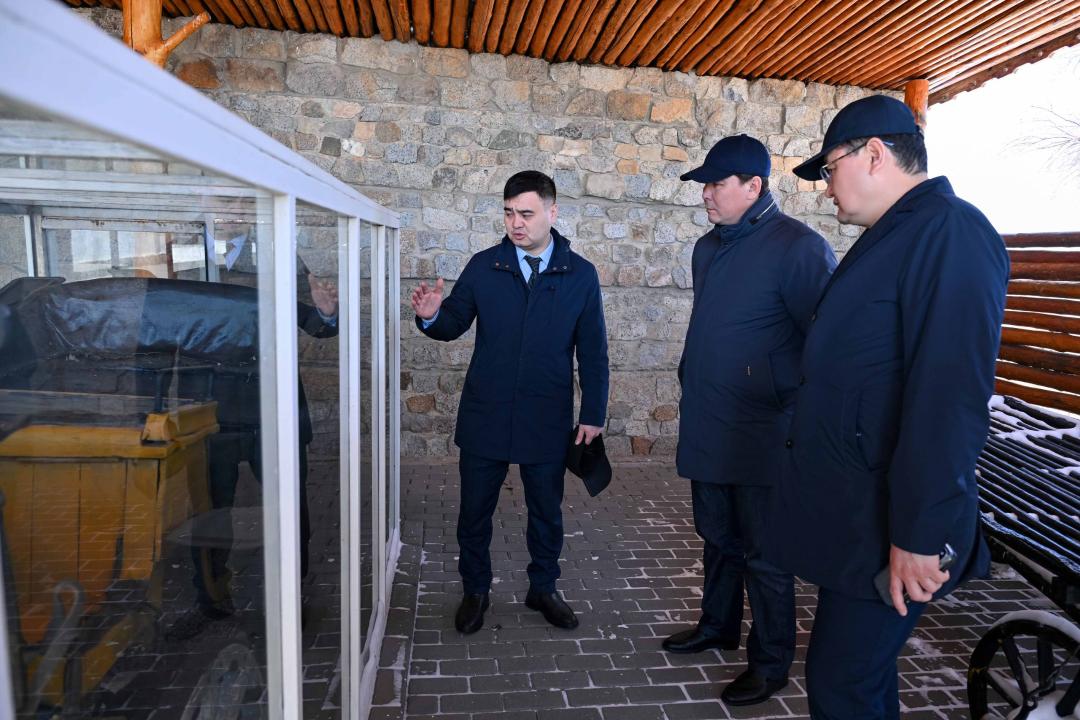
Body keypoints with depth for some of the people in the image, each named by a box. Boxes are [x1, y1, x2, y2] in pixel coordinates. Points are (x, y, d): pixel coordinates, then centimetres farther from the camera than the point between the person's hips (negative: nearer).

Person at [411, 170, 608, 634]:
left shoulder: (581, 275, -1)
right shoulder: (483, 266, 0)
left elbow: (593, 351, 1)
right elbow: (454, 324, 3)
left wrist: (593, 414, -1)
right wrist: (431, 316, -21)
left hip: (548, 420, 0)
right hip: (485, 416, 1)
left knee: (546, 511, 15)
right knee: (474, 511, 11)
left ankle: (543, 588, 37)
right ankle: (475, 591, 33)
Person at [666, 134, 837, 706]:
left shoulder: (796, 247, -16)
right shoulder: (708, 247, 11)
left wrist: (799, 411, -15)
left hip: (759, 435, -7)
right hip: (705, 426, 8)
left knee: (762, 552, 7)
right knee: (717, 536, 21)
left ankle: (770, 664, 26)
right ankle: (717, 626, 41)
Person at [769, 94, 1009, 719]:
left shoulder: (951, 233, -16)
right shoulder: (893, 236, 15)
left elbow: (949, 392, -25)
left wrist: (919, 534, -25)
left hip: (882, 526, -9)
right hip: (850, 511, 10)